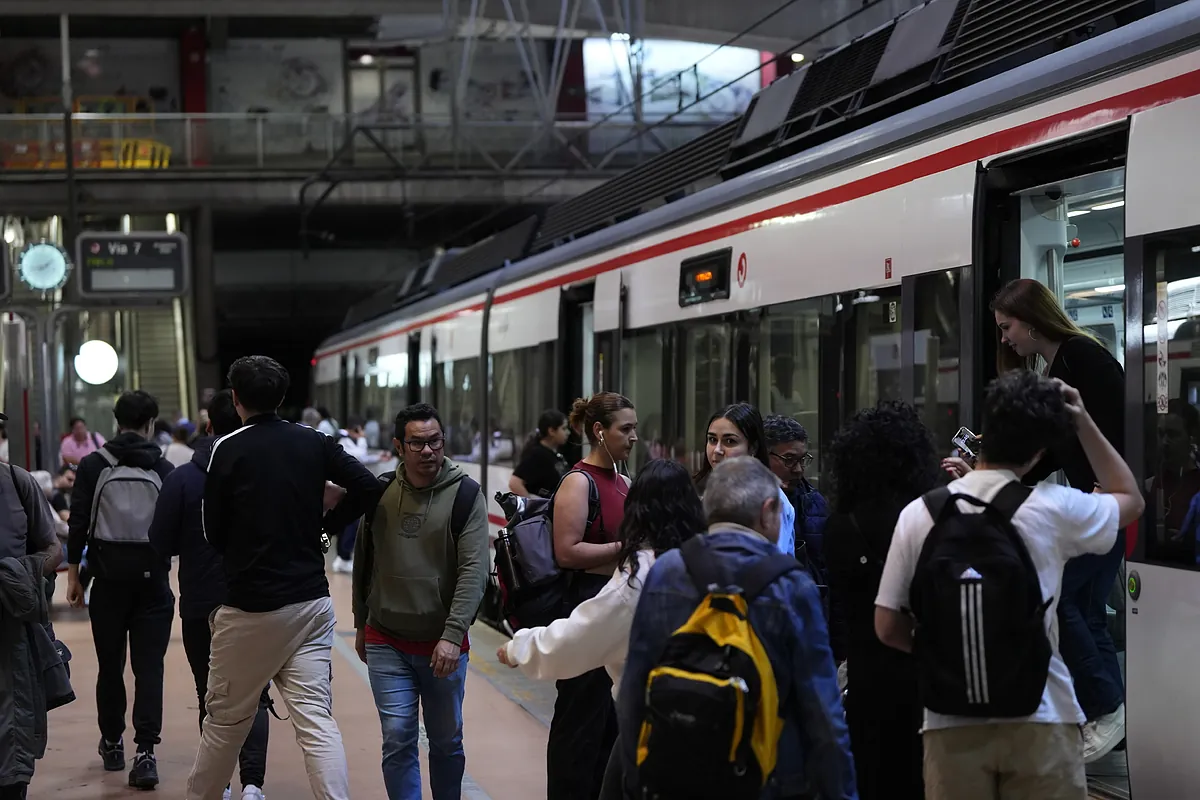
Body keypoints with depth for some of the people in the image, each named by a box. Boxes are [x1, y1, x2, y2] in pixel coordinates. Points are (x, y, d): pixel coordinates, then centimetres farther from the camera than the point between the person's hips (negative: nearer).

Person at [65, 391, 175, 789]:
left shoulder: (93, 465, 0)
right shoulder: (164, 469, 1)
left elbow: (78, 522, -3)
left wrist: (73, 572, 2)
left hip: (109, 578, 1)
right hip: (152, 578, 0)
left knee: (110, 665, 13)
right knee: (149, 667, 0)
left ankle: (112, 744, 25)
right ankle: (145, 751, -8)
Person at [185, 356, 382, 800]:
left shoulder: (228, 450, -7)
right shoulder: (313, 443, 3)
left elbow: (214, 534, -2)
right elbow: (368, 486, -2)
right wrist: (325, 525, 8)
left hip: (249, 608, -3)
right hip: (311, 601, 3)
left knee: (226, 719, 13)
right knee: (317, 720, -1)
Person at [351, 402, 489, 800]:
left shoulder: (465, 494, -8)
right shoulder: (381, 492, 1)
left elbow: (473, 570, -15)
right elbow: (363, 561, 13)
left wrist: (452, 635, -23)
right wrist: (361, 623, 17)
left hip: (443, 644, -1)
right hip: (386, 644, 2)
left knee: (447, 742, 11)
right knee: (398, 740, -2)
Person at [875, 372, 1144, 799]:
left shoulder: (919, 513, -3)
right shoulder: (1055, 507, -4)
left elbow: (888, 627, 1)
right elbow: (1132, 499, 18)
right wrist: (1084, 422, 19)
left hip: (953, 722, 1)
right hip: (1040, 719, -1)